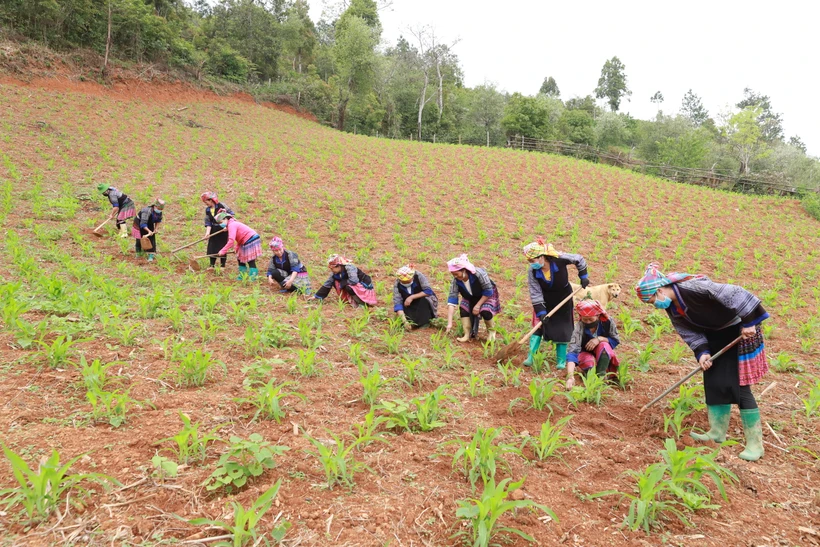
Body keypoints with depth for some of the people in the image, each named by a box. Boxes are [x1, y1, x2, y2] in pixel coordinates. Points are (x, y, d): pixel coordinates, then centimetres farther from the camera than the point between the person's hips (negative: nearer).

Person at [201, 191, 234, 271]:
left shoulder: (221, 206, -12)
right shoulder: (207, 210, 5)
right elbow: (208, 222, 1)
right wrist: (208, 232, -14)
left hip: (223, 230, -5)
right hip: (213, 231, 5)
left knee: (222, 247, 1)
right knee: (212, 247, 4)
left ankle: (222, 265, 12)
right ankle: (212, 265, 14)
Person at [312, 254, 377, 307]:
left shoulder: (350, 268, -26)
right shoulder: (335, 273, -5)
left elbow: (353, 281, -39)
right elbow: (327, 284, -1)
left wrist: (341, 283, -23)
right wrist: (316, 296, -4)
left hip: (365, 287, -8)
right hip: (356, 287, 8)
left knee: (349, 287, -34)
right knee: (335, 282, -4)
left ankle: (361, 303, -14)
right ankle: (352, 299, 2)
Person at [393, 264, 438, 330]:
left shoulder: (419, 276, -23)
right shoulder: (397, 285, -19)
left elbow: (428, 291, -23)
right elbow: (397, 303, -24)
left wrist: (412, 297, -30)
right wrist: (404, 321, -36)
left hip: (425, 302, -1)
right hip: (411, 307, 2)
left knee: (424, 300, -33)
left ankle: (425, 322, -18)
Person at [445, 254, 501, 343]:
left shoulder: (479, 274, -36)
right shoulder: (456, 281, -25)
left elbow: (488, 291, -25)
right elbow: (452, 300, -28)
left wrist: (478, 305, -26)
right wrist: (449, 323, -33)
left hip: (487, 296, -4)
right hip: (471, 298, 4)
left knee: (485, 311, -29)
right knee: (463, 308, -20)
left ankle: (491, 331, 0)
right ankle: (467, 335, -9)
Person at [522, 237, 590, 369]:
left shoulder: (559, 259, -29)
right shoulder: (532, 271, -24)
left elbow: (579, 260, -9)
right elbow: (535, 294, -19)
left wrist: (583, 276, -6)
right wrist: (541, 312, -24)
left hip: (563, 295, -1)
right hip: (545, 298, 1)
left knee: (562, 327, 2)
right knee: (538, 325, -6)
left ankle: (561, 361, 11)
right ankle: (530, 357, -4)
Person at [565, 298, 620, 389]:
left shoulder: (608, 322, -24)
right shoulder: (579, 327, -32)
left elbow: (616, 341, -10)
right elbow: (572, 351, -41)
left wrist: (600, 339, -31)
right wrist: (570, 376, -55)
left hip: (604, 356, 2)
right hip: (586, 354, -2)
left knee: (604, 345, -31)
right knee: (589, 362, -35)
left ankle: (601, 374, -25)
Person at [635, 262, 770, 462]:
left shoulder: (692, 288, -32)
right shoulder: (671, 307, -3)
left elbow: (733, 294, -33)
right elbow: (688, 331, 0)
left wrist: (749, 323, -30)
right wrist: (702, 352, -14)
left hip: (740, 330, -8)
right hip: (716, 335, 9)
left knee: (739, 386, -8)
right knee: (713, 383, 8)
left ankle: (755, 443, 2)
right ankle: (718, 431, 21)